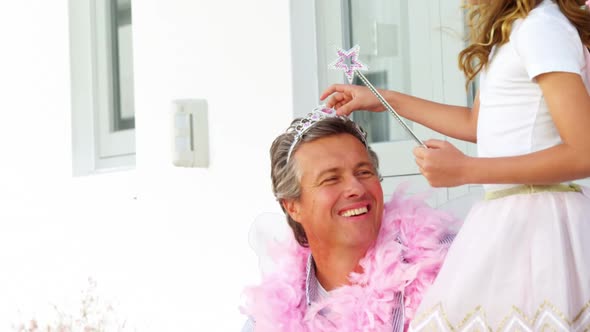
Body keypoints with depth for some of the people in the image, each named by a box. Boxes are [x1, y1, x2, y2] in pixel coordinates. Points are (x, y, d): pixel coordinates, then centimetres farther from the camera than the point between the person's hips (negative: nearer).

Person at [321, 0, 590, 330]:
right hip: (511, 216, 9)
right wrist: (388, 100, 27)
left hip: (531, 220, -9)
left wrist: (465, 170, -17)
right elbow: (475, 123, 27)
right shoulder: (512, 31, 15)